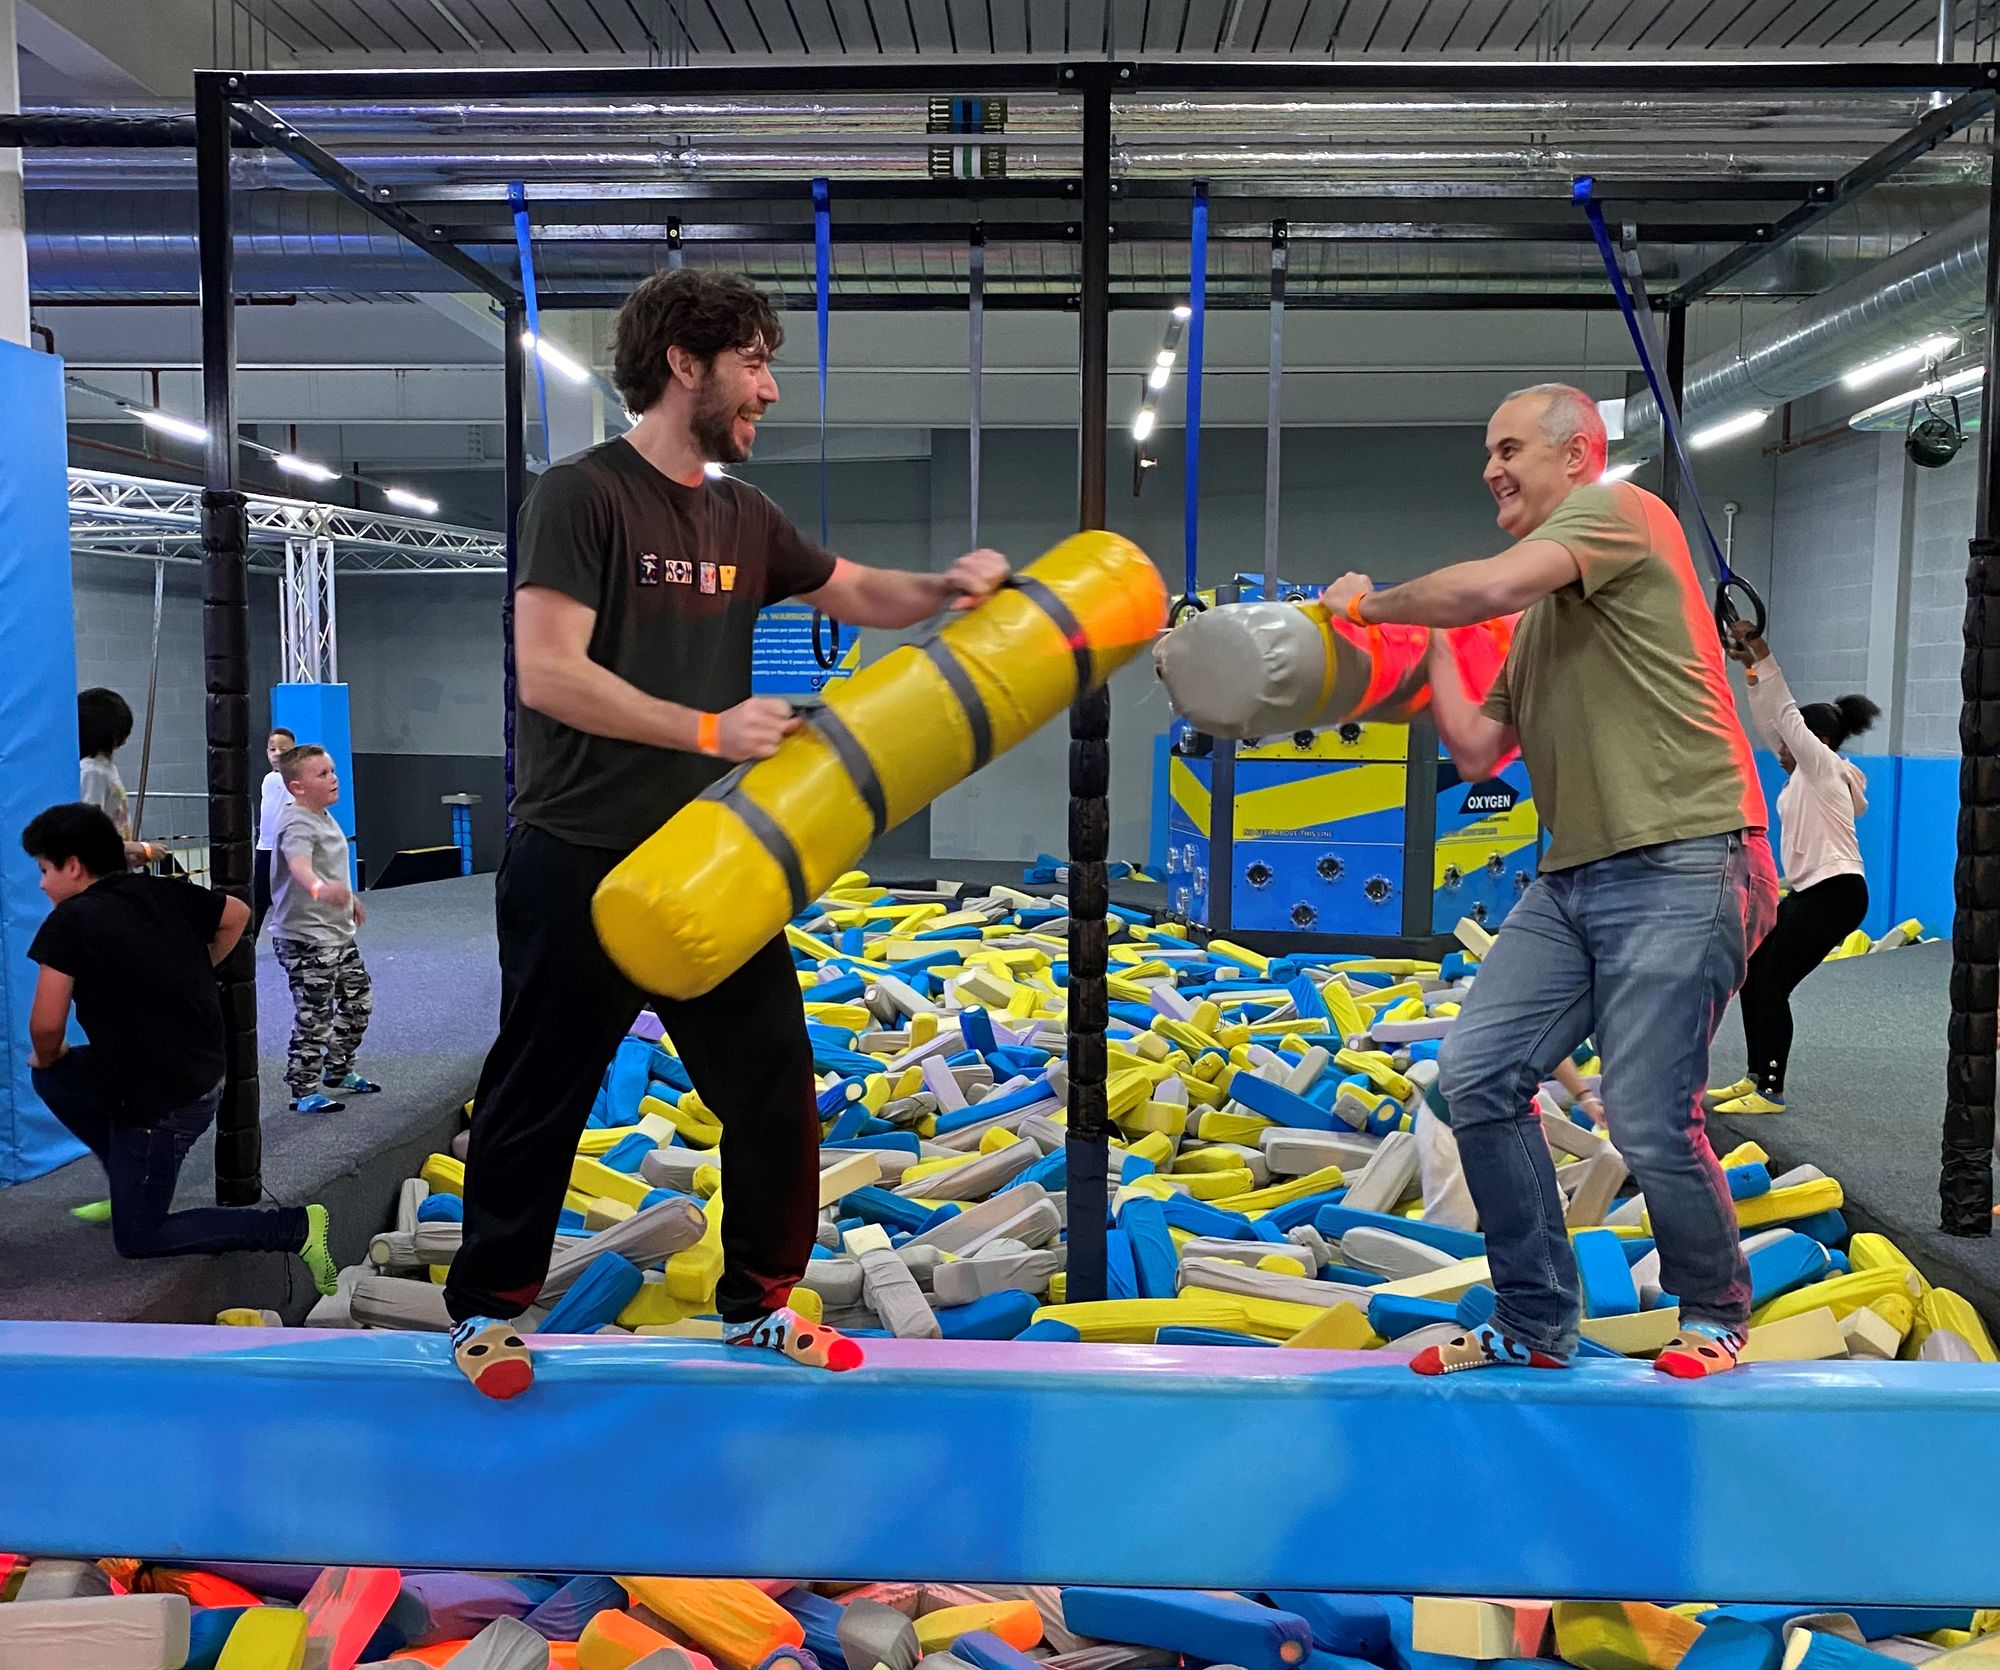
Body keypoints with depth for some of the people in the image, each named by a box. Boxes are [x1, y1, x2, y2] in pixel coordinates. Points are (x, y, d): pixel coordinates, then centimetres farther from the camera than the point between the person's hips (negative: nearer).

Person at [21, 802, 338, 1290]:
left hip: (161, 1102, -8)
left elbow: (47, 1024, -19)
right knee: (53, 1077, 23)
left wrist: (47, 1056, 4)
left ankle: (294, 1228, -4)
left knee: (138, 1239, 8)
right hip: (201, 1074, 8)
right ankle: (131, 1188, 28)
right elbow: (237, 915, 15)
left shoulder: (70, 921, -17)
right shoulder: (163, 892, 2)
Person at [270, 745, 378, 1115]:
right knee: (314, 1016, -6)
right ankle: (303, 1091, 6)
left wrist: (350, 899, 38)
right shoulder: (297, 824, -20)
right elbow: (299, 864, -42)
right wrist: (319, 888, -61)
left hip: (338, 932, 10)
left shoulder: (323, 817, 11)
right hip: (305, 937, -10)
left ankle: (337, 1069, 33)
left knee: (360, 998, 17)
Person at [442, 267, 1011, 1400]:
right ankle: (490, 1308, 27)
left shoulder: (743, 518, 11)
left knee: (776, 1089, 9)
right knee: (539, 1096, 7)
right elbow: (549, 676, -20)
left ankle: (759, 1302, 27)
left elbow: (862, 595, 20)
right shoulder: (583, 495, -11)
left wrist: (950, 587, 0)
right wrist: (710, 729, -23)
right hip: (582, 864, -6)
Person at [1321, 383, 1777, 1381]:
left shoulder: (1618, 510, -3)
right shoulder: (1537, 620, 23)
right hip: (1574, 878, 9)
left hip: (1683, 863, -9)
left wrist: (1369, 604, -5)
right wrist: (1429, 640, 16)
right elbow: (1476, 752, 20)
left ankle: (1714, 1316, 20)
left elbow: (1490, 586, -21)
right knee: (1475, 1075, 1)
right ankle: (1534, 1326, 15)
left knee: (1649, 1123, -9)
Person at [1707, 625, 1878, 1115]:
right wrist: (1751, 668, 3)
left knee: (1771, 986, -8)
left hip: (1835, 894, -10)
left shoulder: (1824, 768, -11)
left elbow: (1787, 714, -19)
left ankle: (1770, 1093, -1)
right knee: (1750, 976, 9)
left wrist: (1763, 655, -20)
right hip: (1809, 892, 10)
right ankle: (1756, 1077, 17)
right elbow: (1770, 721, 11)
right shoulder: (1805, 775, 12)